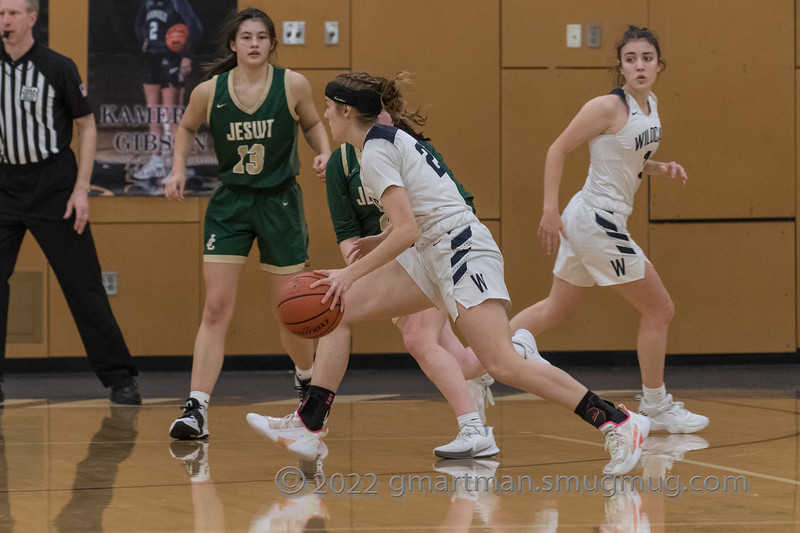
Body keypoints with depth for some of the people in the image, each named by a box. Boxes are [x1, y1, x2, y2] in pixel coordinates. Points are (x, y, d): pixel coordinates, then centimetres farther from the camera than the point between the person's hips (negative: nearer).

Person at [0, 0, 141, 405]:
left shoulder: (58, 68, -6)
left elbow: (87, 126, -1)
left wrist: (81, 189, -8)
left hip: (54, 187, -3)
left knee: (83, 285, -1)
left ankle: (119, 378, 8)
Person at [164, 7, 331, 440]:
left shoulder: (293, 85, -9)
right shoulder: (209, 91, -7)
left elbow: (312, 124, 10)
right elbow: (186, 129, 14)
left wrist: (325, 153, -9)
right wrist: (178, 169, -1)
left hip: (280, 203, 0)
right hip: (229, 204, 0)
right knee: (216, 309, -9)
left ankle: (307, 378, 40)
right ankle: (196, 409, -11)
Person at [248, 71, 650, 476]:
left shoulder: (374, 151, -11)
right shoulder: (391, 138, 17)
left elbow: (406, 231, -20)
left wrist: (351, 273, -15)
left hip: (461, 249, -10)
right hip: (434, 256, 10)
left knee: (503, 366, -18)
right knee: (338, 308, 5)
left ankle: (620, 424, -16)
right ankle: (309, 430, 6)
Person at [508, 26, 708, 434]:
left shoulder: (651, 105, 8)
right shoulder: (608, 107, -17)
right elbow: (558, 150, -13)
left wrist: (659, 168, 1)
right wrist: (550, 211, -18)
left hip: (588, 219, 9)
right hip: (597, 220, -9)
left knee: (557, 309, 20)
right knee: (659, 309, -1)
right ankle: (655, 406, 12)